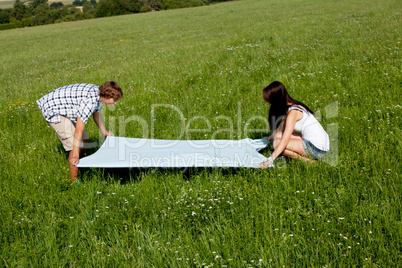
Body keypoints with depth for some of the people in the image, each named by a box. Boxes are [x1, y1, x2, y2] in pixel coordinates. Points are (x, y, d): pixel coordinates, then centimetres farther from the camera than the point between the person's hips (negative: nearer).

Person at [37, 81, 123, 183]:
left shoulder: (99, 93, -2)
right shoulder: (90, 101, -31)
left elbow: (97, 113, 20)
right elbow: (79, 129, -29)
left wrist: (104, 132, 33)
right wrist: (75, 155, -24)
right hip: (53, 111, -10)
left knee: (83, 138, 17)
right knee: (76, 145, -13)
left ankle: (74, 164, 36)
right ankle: (75, 181, -3)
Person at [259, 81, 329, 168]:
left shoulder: (293, 112, -20)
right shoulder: (290, 106, 7)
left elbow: (285, 140, -27)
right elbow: (281, 127, 25)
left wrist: (270, 160, -30)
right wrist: (270, 138, 40)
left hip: (317, 148, -9)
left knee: (277, 144, -14)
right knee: (278, 135, 9)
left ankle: (306, 159, -8)